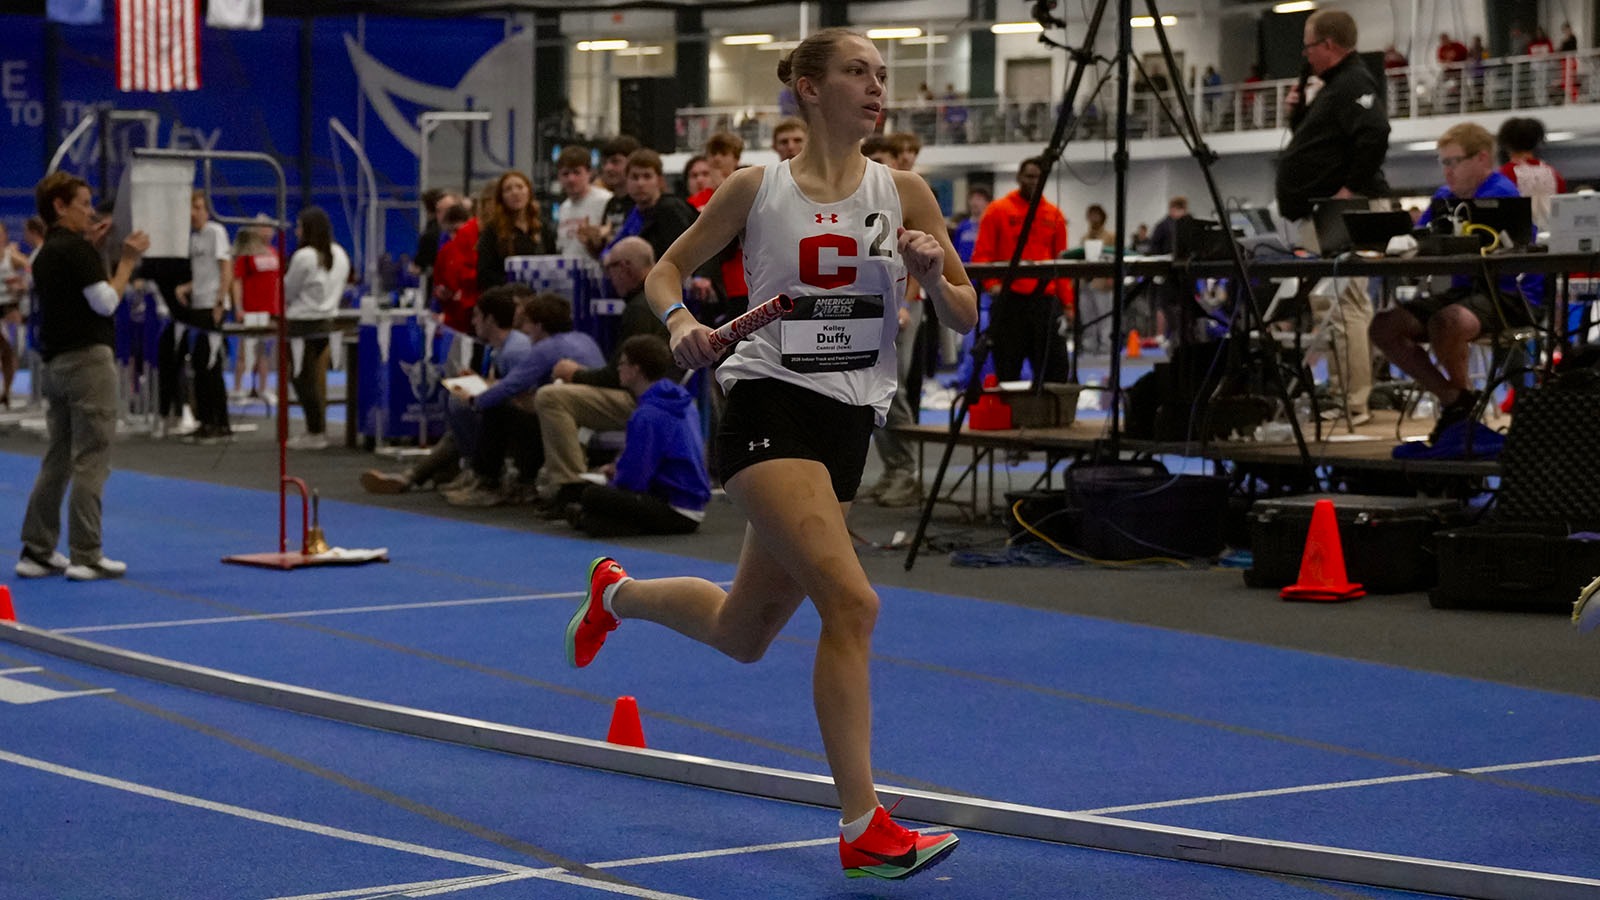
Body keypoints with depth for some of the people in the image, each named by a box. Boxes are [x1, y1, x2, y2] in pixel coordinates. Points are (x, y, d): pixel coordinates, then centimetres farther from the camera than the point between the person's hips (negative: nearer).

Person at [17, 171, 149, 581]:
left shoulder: (47, 253, 15)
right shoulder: (75, 249, -13)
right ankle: (86, 557, -5)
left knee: (57, 460, 12)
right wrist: (127, 260, -8)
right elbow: (106, 301, -17)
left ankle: (36, 552, 13)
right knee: (91, 462, -6)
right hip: (87, 359, -9)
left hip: (56, 363, 9)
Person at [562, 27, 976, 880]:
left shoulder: (902, 192, 5)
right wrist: (680, 320, -12)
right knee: (851, 602, -22)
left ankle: (616, 592, 49)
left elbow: (964, 319, 6)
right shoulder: (757, 188, -1)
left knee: (742, 635, 17)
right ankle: (863, 829, -17)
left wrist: (932, 273, -15)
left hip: (850, 421, 5)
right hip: (770, 405, -5)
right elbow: (665, 270, 9)